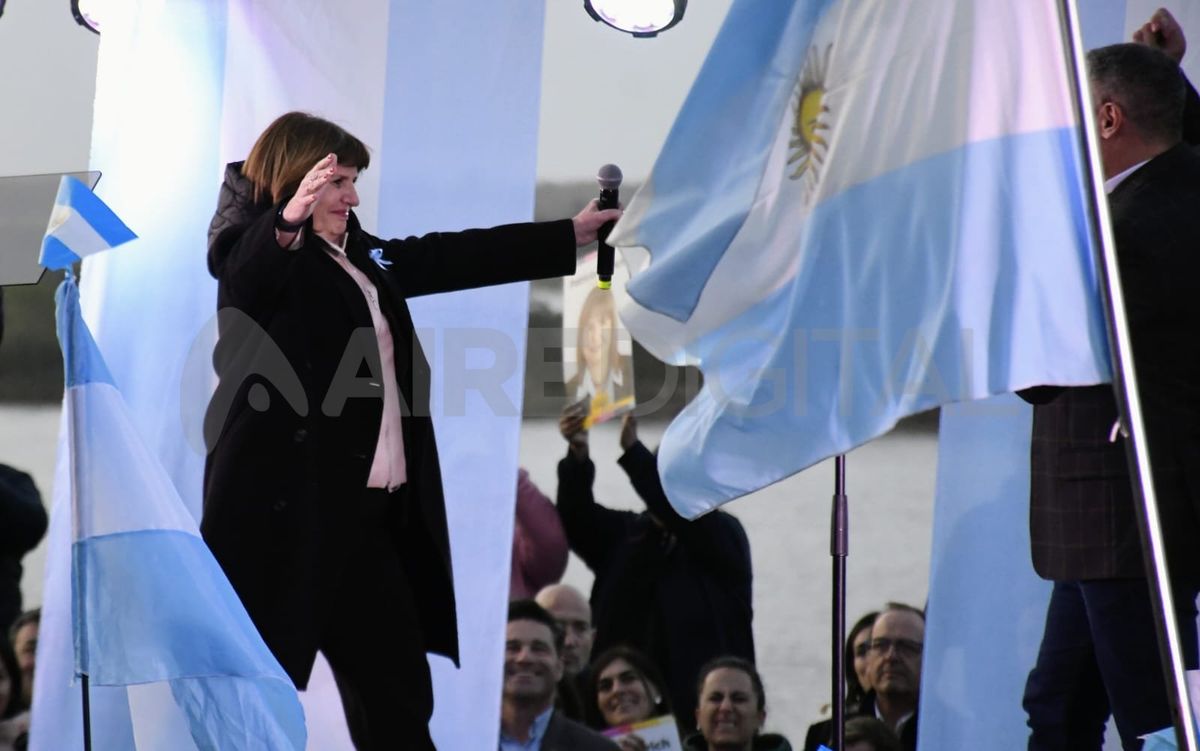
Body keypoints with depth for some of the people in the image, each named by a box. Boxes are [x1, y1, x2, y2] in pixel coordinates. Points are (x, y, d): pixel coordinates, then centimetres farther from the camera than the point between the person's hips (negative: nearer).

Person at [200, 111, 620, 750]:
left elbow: (450, 258, 26)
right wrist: (288, 222, -49)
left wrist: (569, 236, 30)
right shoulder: (265, 253, -5)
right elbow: (239, 267, -28)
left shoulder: (359, 255, 19)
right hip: (285, 508, -9)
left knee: (398, 697, 10)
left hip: (363, 513, 9)